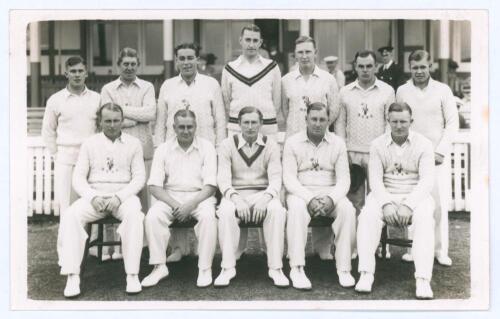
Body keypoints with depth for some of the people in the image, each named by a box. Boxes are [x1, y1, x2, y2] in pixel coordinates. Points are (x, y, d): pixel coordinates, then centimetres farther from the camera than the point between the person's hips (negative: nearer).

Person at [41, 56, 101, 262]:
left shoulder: (97, 99, 8)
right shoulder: (55, 100, 5)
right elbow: (48, 131, 11)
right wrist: (56, 154, 5)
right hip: (65, 158, -1)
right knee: (67, 205, -4)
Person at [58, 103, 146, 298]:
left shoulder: (133, 143, 10)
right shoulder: (90, 143, 12)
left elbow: (139, 177, 2)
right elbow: (78, 177, 6)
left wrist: (119, 197, -14)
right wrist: (92, 197, -13)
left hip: (124, 195, -1)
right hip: (94, 195, 1)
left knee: (134, 214, -35)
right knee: (71, 215, -28)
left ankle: (132, 275, -31)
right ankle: (72, 277, -27)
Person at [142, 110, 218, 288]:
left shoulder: (207, 147, 2)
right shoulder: (163, 150, 6)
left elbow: (210, 185, -5)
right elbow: (154, 186, -1)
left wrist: (191, 204, -20)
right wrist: (174, 204, -16)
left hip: (199, 196, -1)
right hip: (170, 197, 2)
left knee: (208, 216, -33)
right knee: (153, 216, -28)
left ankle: (205, 269, -23)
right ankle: (159, 266, -18)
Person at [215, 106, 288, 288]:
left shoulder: (271, 146, 6)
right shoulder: (227, 145, 4)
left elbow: (275, 178, -3)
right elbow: (223, 177, -5)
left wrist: (266, 198, -24)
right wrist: (235, 198, -24)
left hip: (263, 194, 1)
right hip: (235, 194, 0)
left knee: (277, 210, -32)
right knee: (225, 211, -34)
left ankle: (275, 268, -24)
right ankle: (228, 268, -25)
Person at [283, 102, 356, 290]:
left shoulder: (338, 143, 8)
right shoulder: (292, 143, 3)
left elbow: (343, 178, 1)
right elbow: (289, 178, -5)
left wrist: (332, 198, -20)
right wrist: (308, 199, -21)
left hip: (330, 193, 2)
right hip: (300, 192, -1)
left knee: (347, 209, -29)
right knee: (297, 208, -35)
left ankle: (344, 269, -23)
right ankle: (296, 269, -33)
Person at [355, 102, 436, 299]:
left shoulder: (424, 144, 0)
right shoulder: (378, 145, 5)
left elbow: (426, 180, -9)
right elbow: (375, 179, -2)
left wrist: (408, 205, -23)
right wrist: (386, 204, -19)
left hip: (416, 196, -1)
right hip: (386, 196, 1)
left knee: (424, 218, -33)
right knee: (368, 215, -30)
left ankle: (423, 280, -36)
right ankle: (366, 274, -29)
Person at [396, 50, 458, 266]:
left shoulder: (443, 90, 3)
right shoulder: (402, 91, 7)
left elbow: (452, 123, 2)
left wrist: (440, 151, -6)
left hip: (437, 156, -1)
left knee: (439, 203, -3)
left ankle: (441, 250, 6)